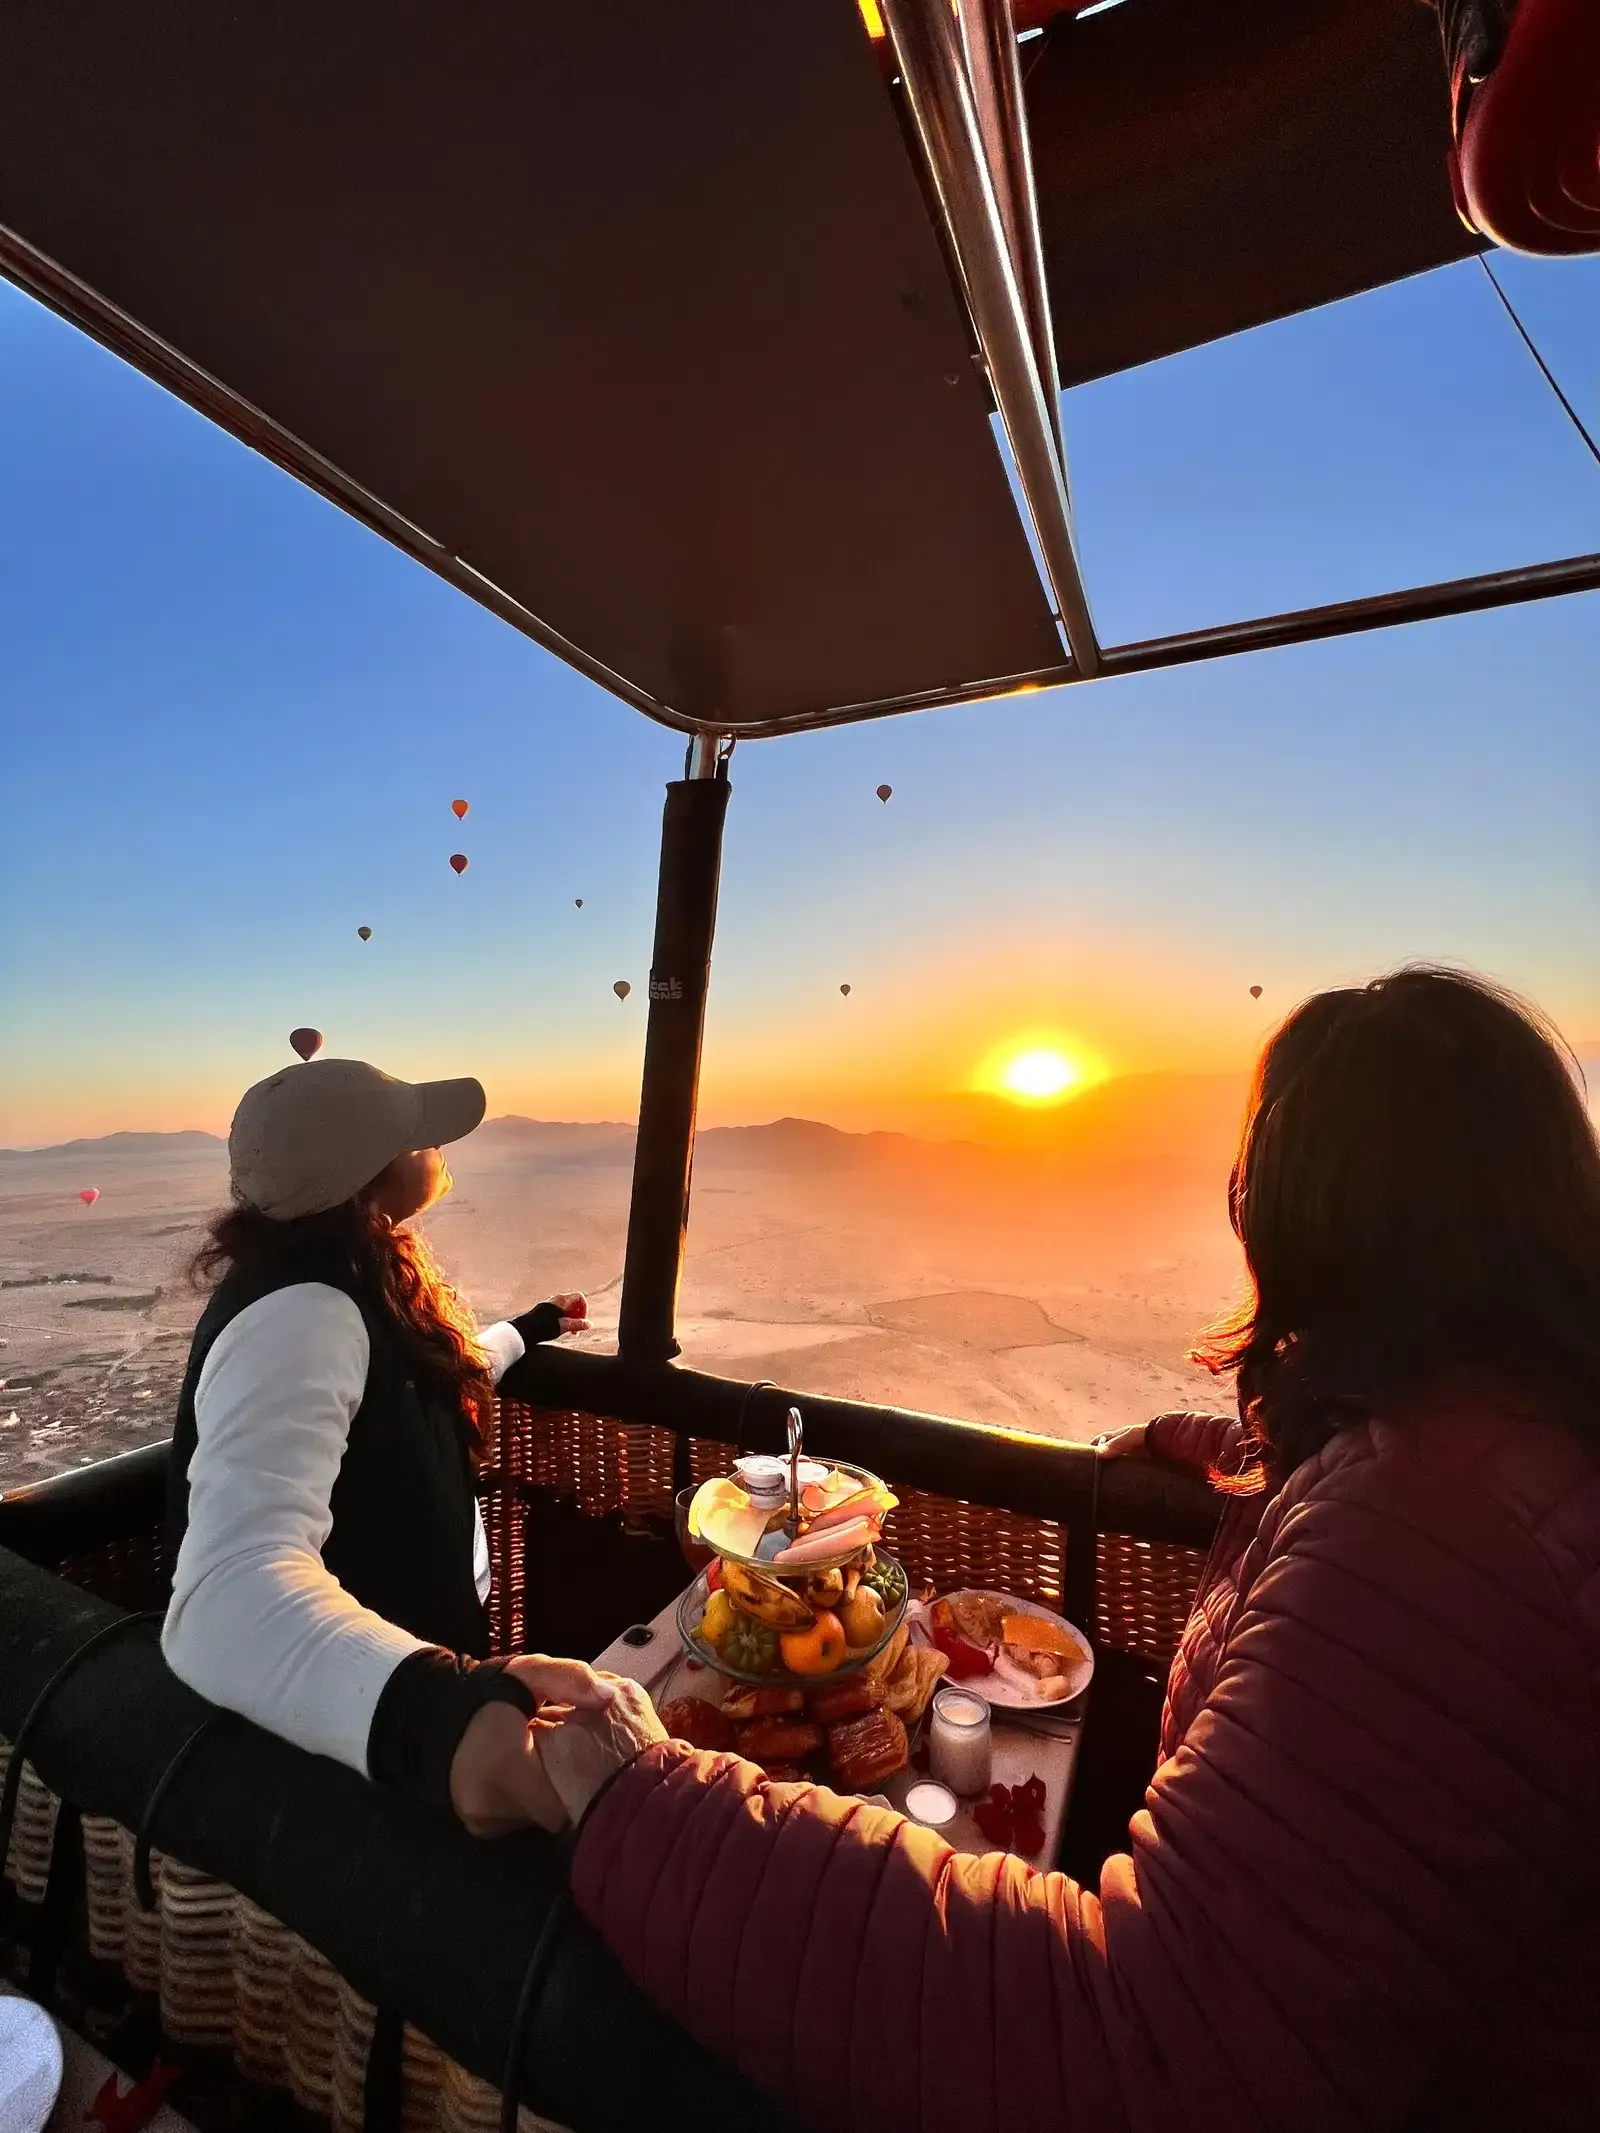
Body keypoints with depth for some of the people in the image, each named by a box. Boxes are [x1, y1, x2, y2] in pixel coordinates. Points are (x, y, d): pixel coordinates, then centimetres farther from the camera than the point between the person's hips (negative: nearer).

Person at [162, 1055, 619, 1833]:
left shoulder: (342, 1281, -2)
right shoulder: (298, 1313, -34)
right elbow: (234, 1588, -48)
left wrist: (524, 1332, 32)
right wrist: (436, 1703, -64)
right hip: (357, 1741, -8)